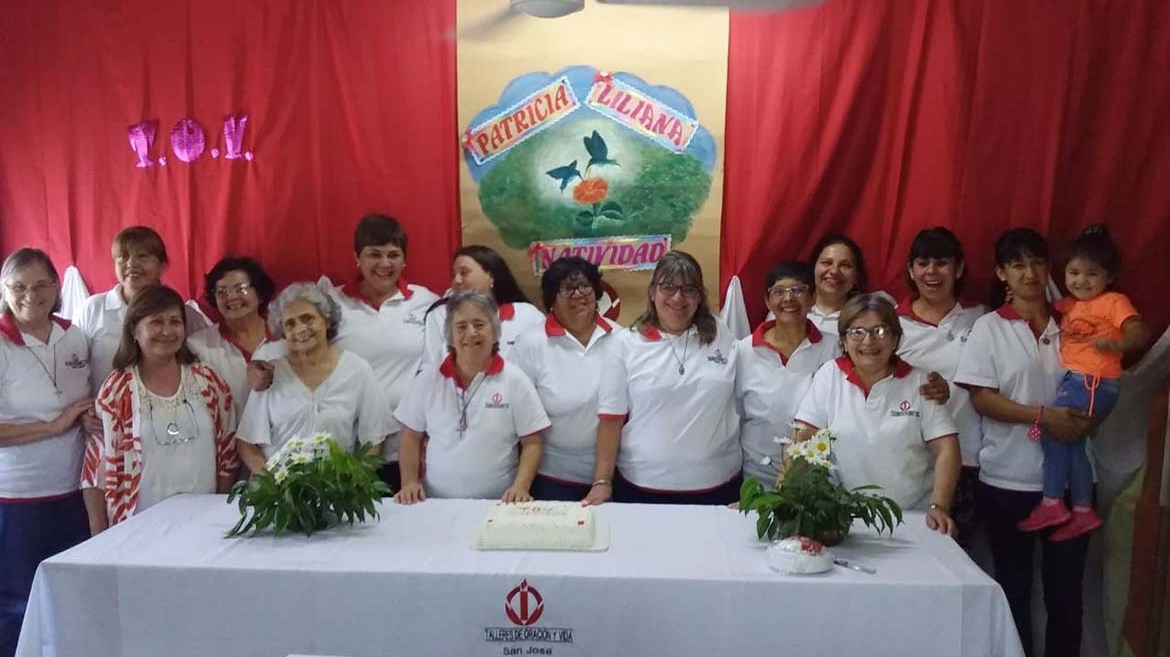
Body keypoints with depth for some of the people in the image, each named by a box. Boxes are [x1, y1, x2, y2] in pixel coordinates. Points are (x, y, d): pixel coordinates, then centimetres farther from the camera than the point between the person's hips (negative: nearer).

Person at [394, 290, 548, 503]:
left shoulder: (515, 380, 1)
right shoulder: (428, 379, 8)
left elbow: (532, 443, 2)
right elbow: (411, 437, 13)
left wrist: (521, 486, -10)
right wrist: (410, 481, 1)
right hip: (436, 503, 1)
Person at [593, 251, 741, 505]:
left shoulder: (722, 336, 3)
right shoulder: (627, 343, -2)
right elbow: (611, 417, -3)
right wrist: (602, 481, -7)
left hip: (717, 485, 2)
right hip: (642, 486, -1)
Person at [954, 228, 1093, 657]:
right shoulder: (989, 327, 0)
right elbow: (981, 398, -7)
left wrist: (1085, 420, -9)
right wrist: (1042, 417, -19)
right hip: (1008, 478, -2)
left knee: (1066, 586, 5)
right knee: (1014, 586, 10)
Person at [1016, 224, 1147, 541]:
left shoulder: (1115, 302, -6)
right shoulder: (1069, 305, 15)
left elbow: (1140, 333, -19)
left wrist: (1117, 343, -39)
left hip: (1093, 384, -8)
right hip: (1074, 381, 8)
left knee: (1051, 429, -13)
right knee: (1071, 442, 10)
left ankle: (1051, 503, -6)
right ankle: (1082, 511, 18)